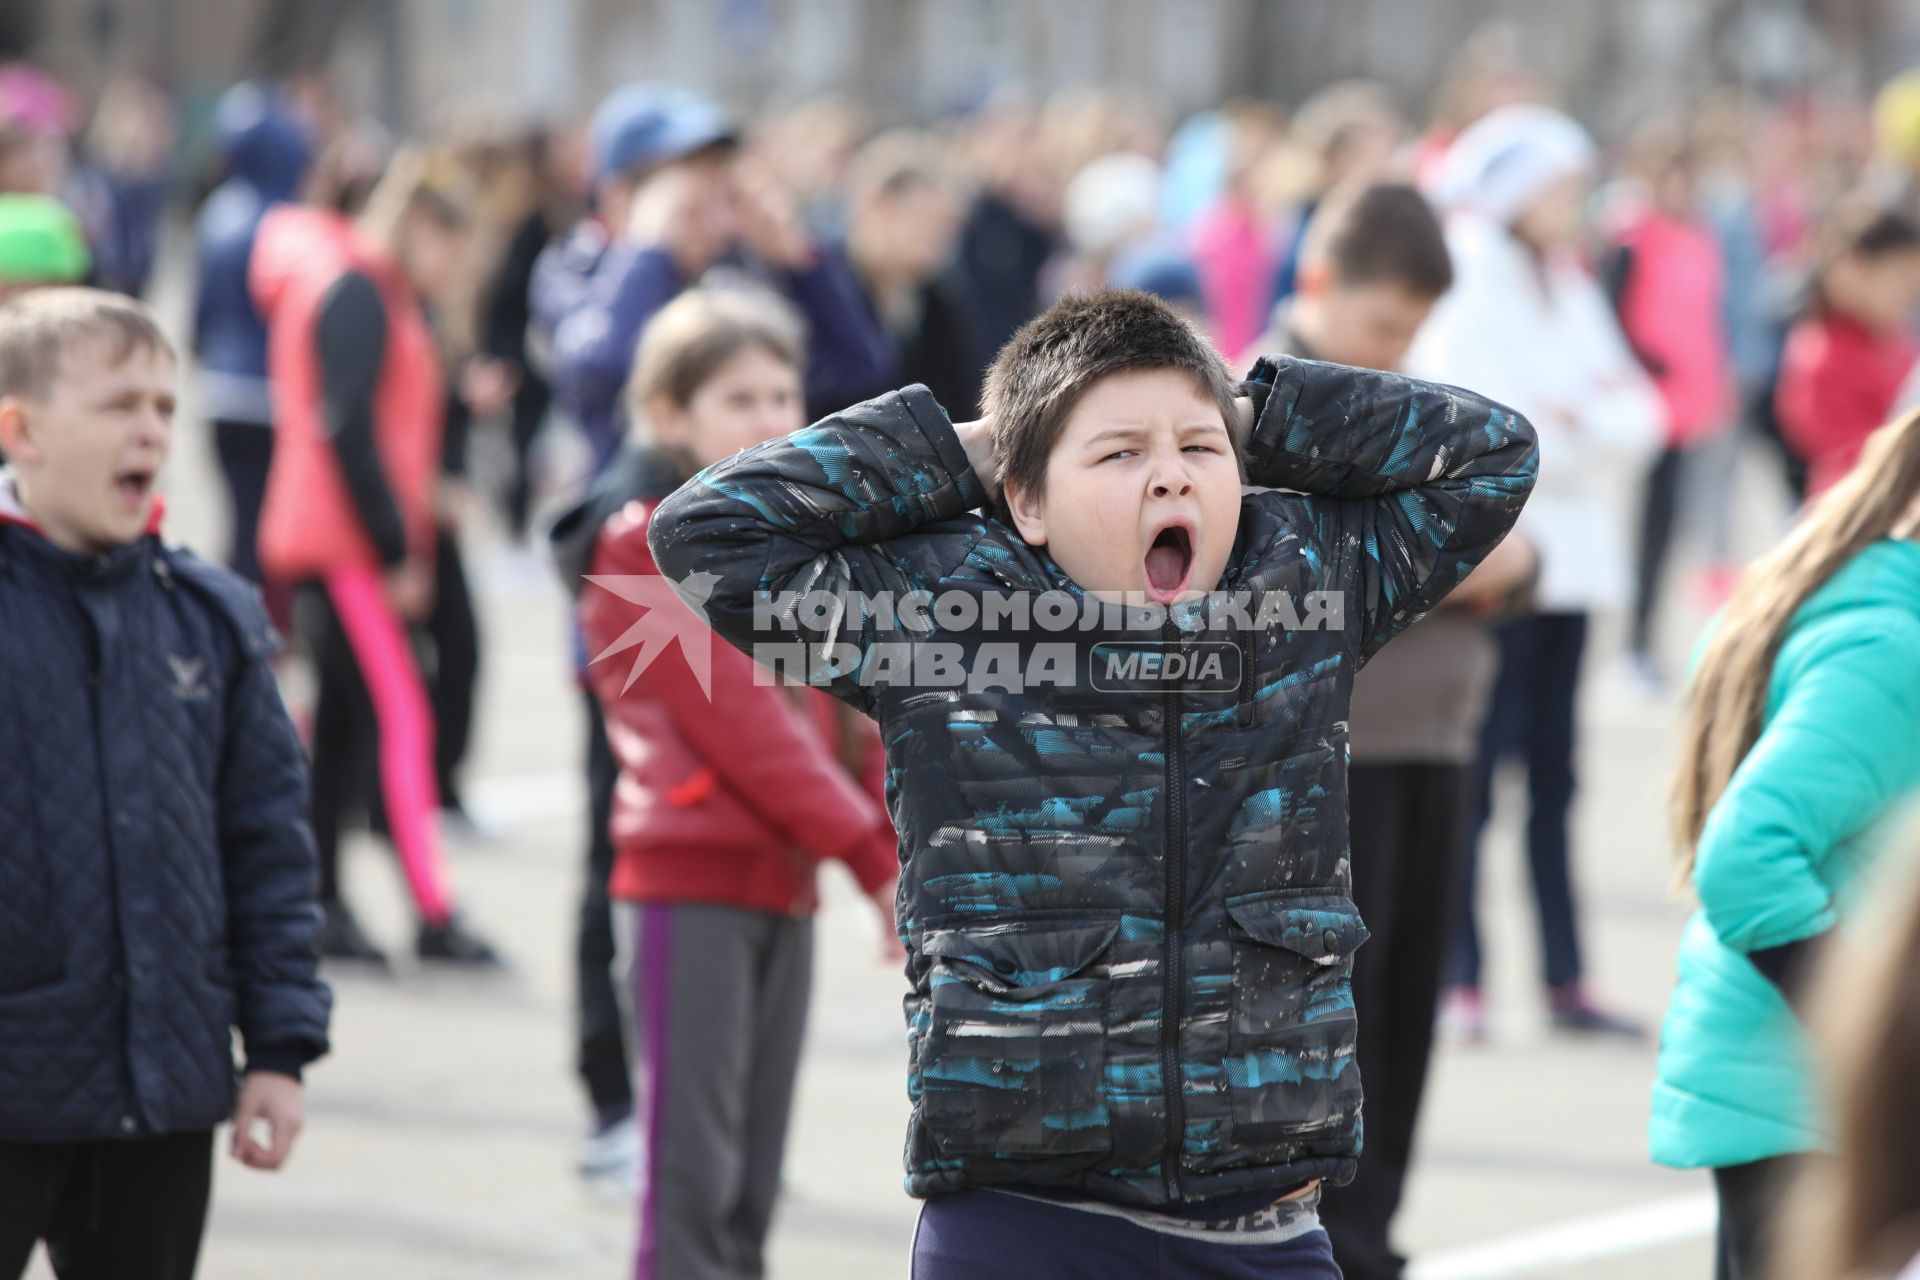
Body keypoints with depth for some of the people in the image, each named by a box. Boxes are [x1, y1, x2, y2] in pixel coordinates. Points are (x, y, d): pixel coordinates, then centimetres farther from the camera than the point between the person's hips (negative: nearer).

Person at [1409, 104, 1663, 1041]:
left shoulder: (1570, 294, 17)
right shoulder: (1465, 297, -7)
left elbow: (1637, 415, 9)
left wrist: (1576, 422, -11)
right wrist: (1596, 431, -7)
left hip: (1569, 561, 7)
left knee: (1552, 770, 7)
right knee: (1477, 770, -5)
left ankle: (1566, 980, 8)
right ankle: (1460, 980, -2)